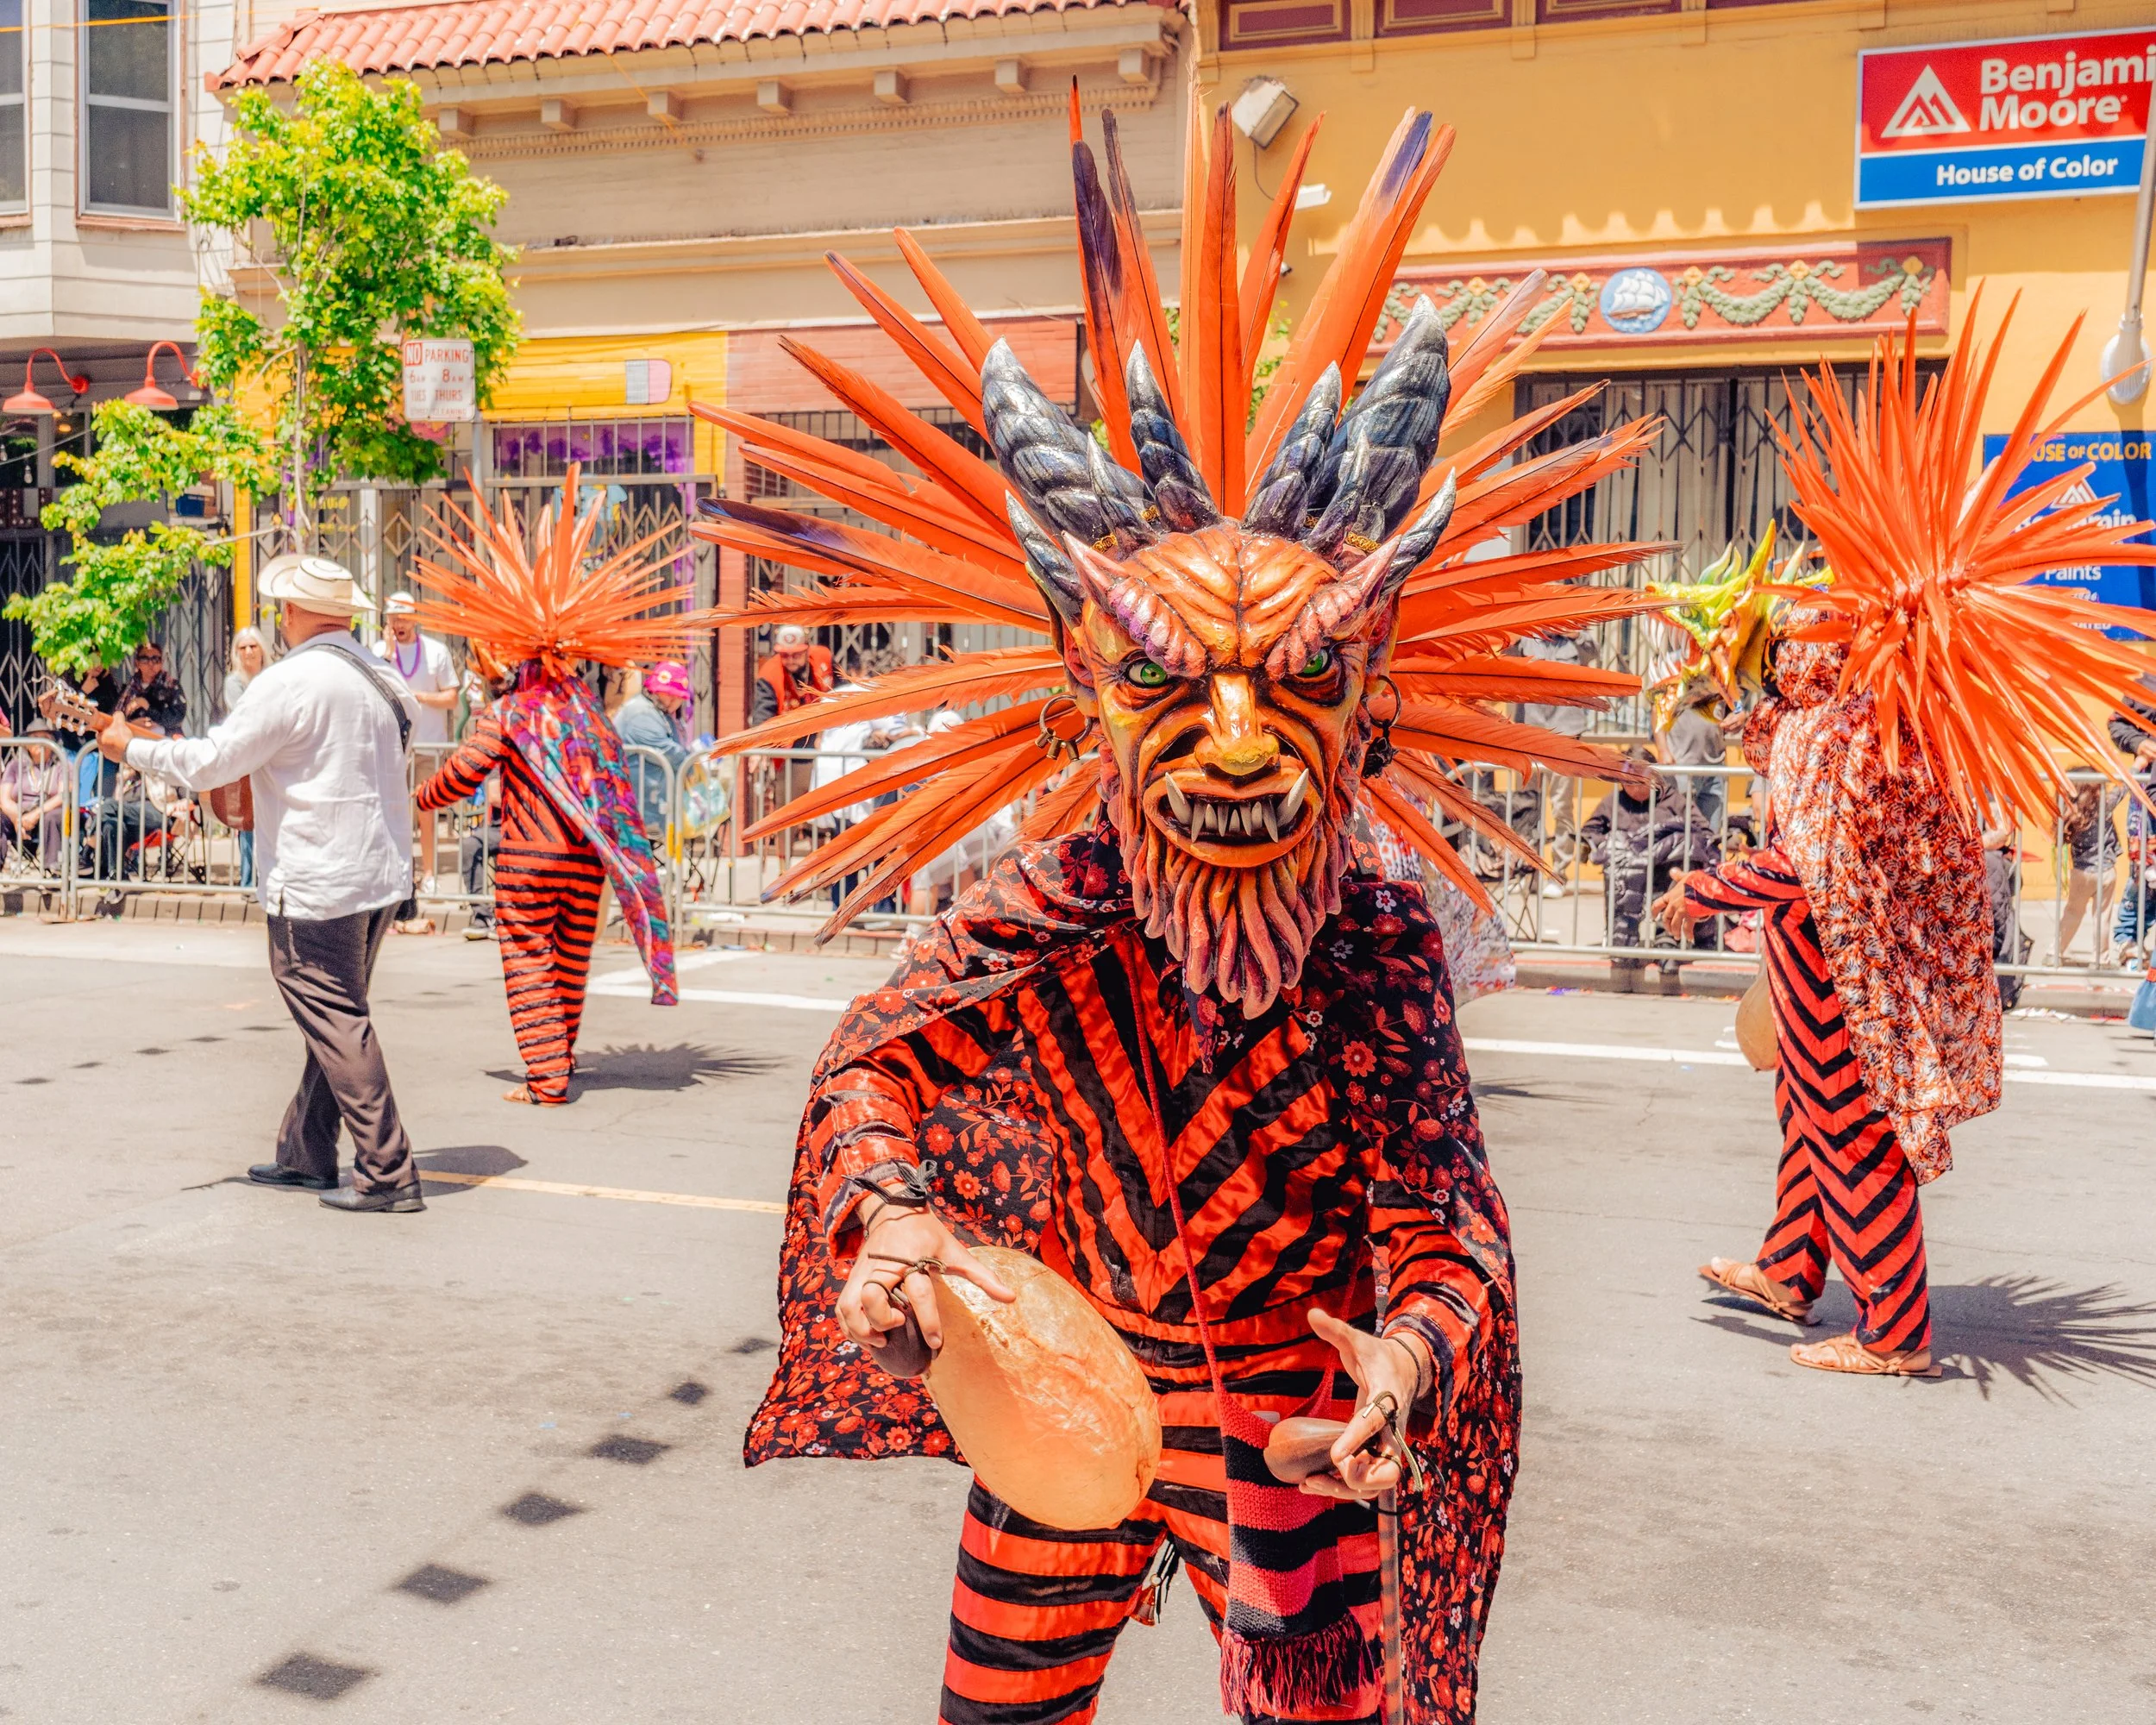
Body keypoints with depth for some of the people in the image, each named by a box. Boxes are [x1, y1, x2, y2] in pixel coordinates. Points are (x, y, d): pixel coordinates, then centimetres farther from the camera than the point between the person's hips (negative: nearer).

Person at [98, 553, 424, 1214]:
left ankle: (388, 1175, -2)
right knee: (337, 1020, 18)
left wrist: (130, 746, 3)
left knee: (337, 1027, -3)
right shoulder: (382, 680, 10)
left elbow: (210, 763, -11)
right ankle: (306, 1154, 29)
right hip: (381, 875, 8)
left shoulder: (291, 681, -15)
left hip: (315, 886, -8)